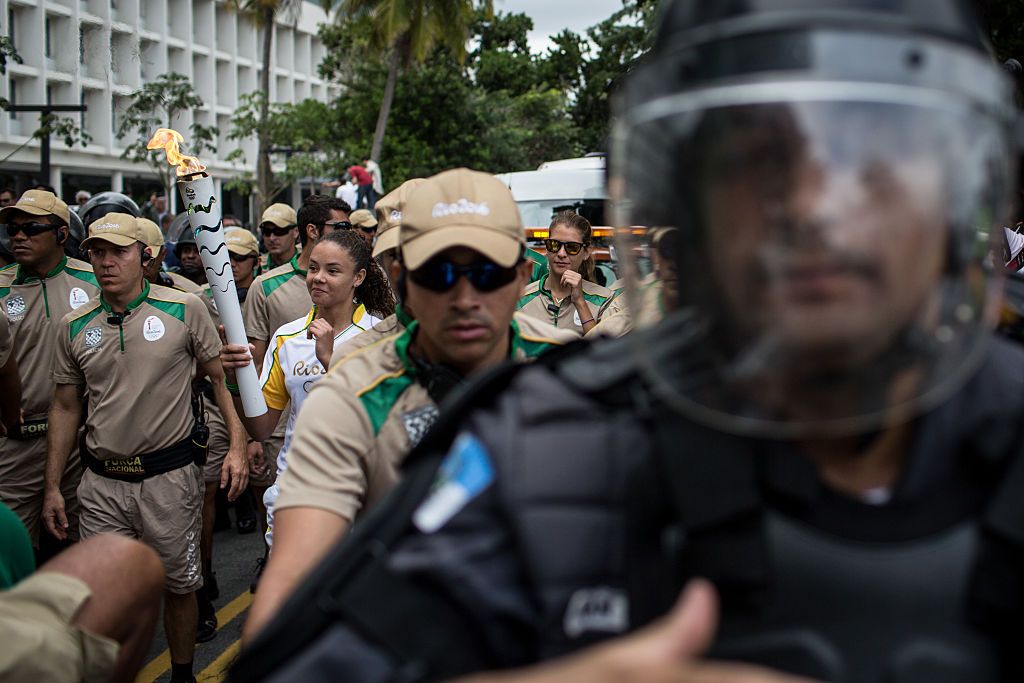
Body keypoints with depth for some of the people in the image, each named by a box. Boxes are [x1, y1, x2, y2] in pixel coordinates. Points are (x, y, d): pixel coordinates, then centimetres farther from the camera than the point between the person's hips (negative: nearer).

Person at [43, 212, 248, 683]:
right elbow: (66, 407, 11)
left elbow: (222, 377, 1)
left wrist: (237, 446, -8)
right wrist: (53, 485, 9)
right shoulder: (74, 326, 4)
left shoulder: (184, 309, -5)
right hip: (101, 483, 2)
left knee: (179, 583, 11)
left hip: (170, 475, -2)